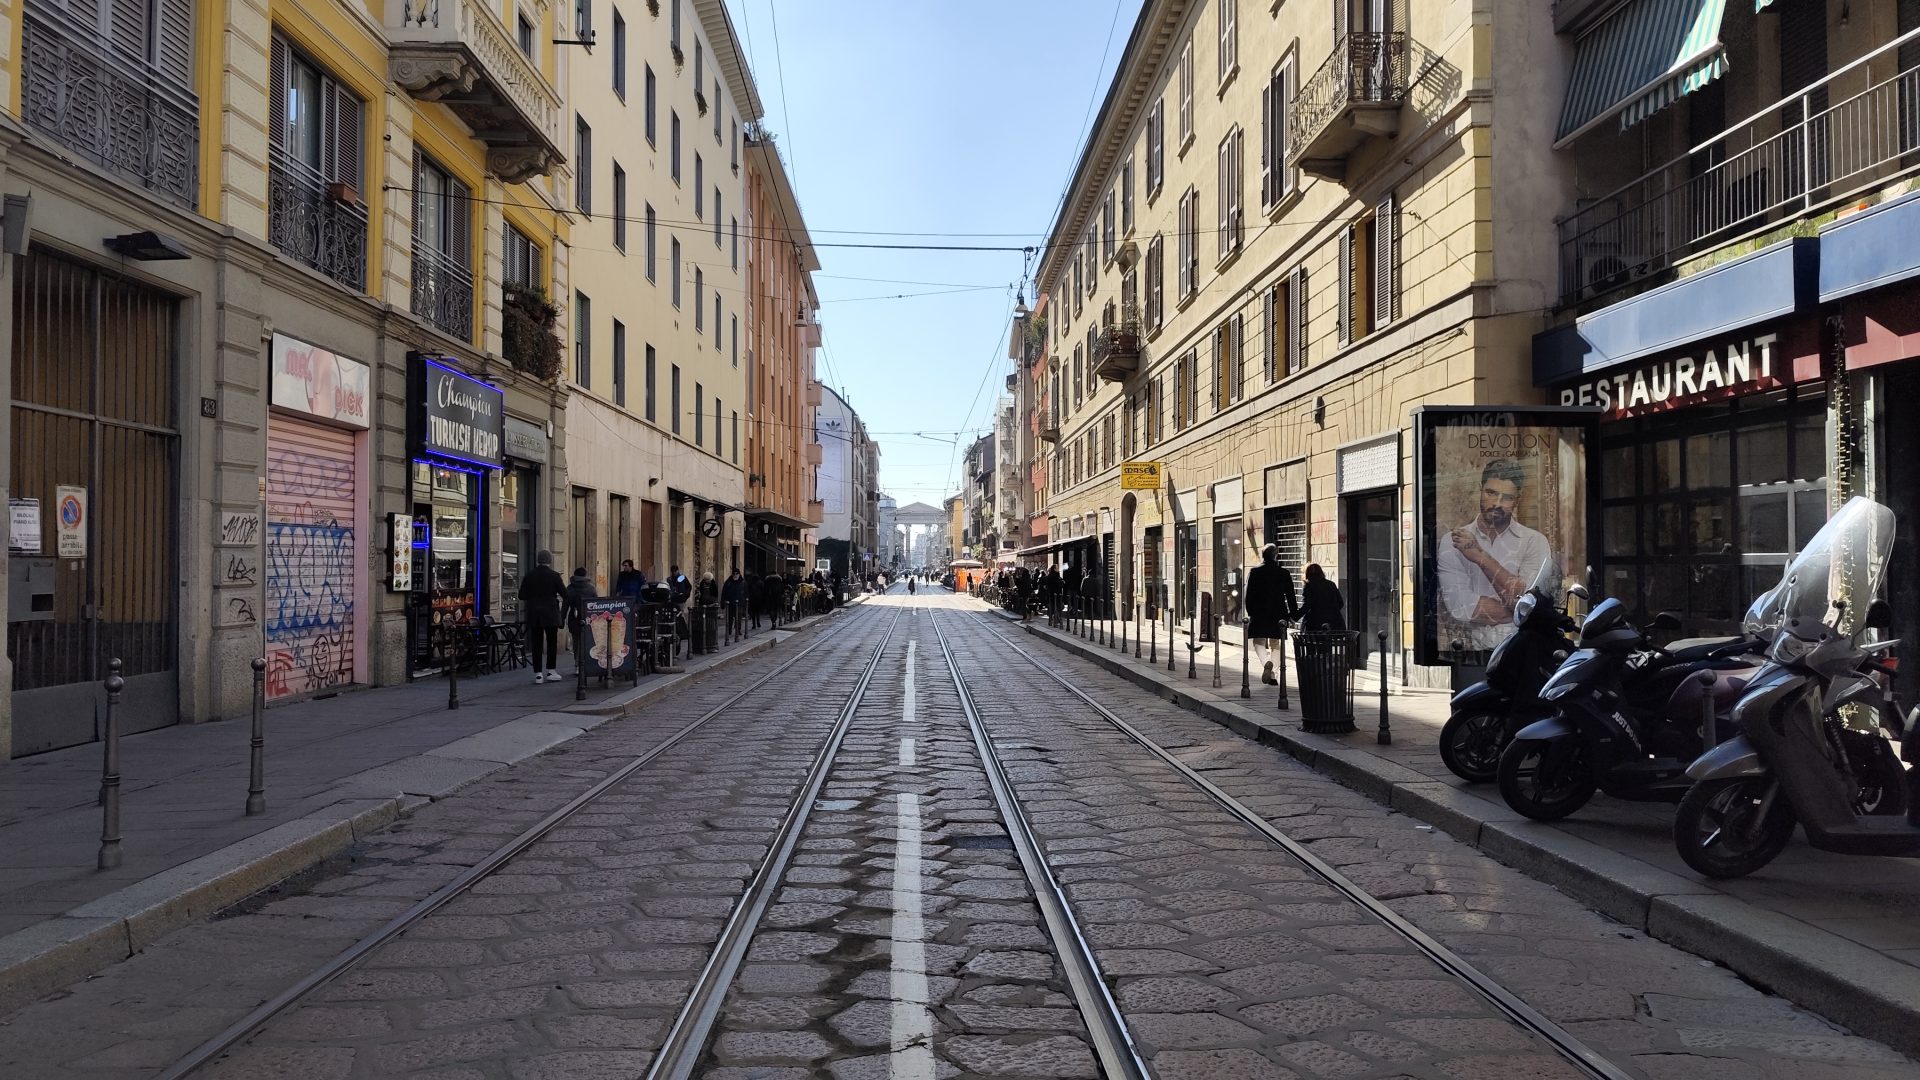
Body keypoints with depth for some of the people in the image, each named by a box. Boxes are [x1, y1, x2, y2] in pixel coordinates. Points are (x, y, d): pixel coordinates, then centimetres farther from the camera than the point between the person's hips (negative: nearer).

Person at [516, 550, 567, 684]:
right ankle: (551, 670, 9)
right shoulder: (554, 575, -7)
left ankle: (538, 674, 0)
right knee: (552, 642, 9)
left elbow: (522, 596, 5)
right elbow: (565, 595, -5)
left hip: (533, 614, 2)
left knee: (536, 644, 3)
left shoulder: (529, 575, 1)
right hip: (551, 613, -2)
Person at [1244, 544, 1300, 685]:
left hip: (1258, 614, -2)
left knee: (1258, 642, 1)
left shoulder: (1253, 572, -2)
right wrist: (1293, 613, 11)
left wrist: (1250, 613, 9)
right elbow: (1290, 596, 2)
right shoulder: (1284, 573, 0)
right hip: (1278, 614, 2)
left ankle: (1267, 663, -28)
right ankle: (1271, 674, 12)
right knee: (1274, 644, 12)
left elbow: (1249, 595, 0)